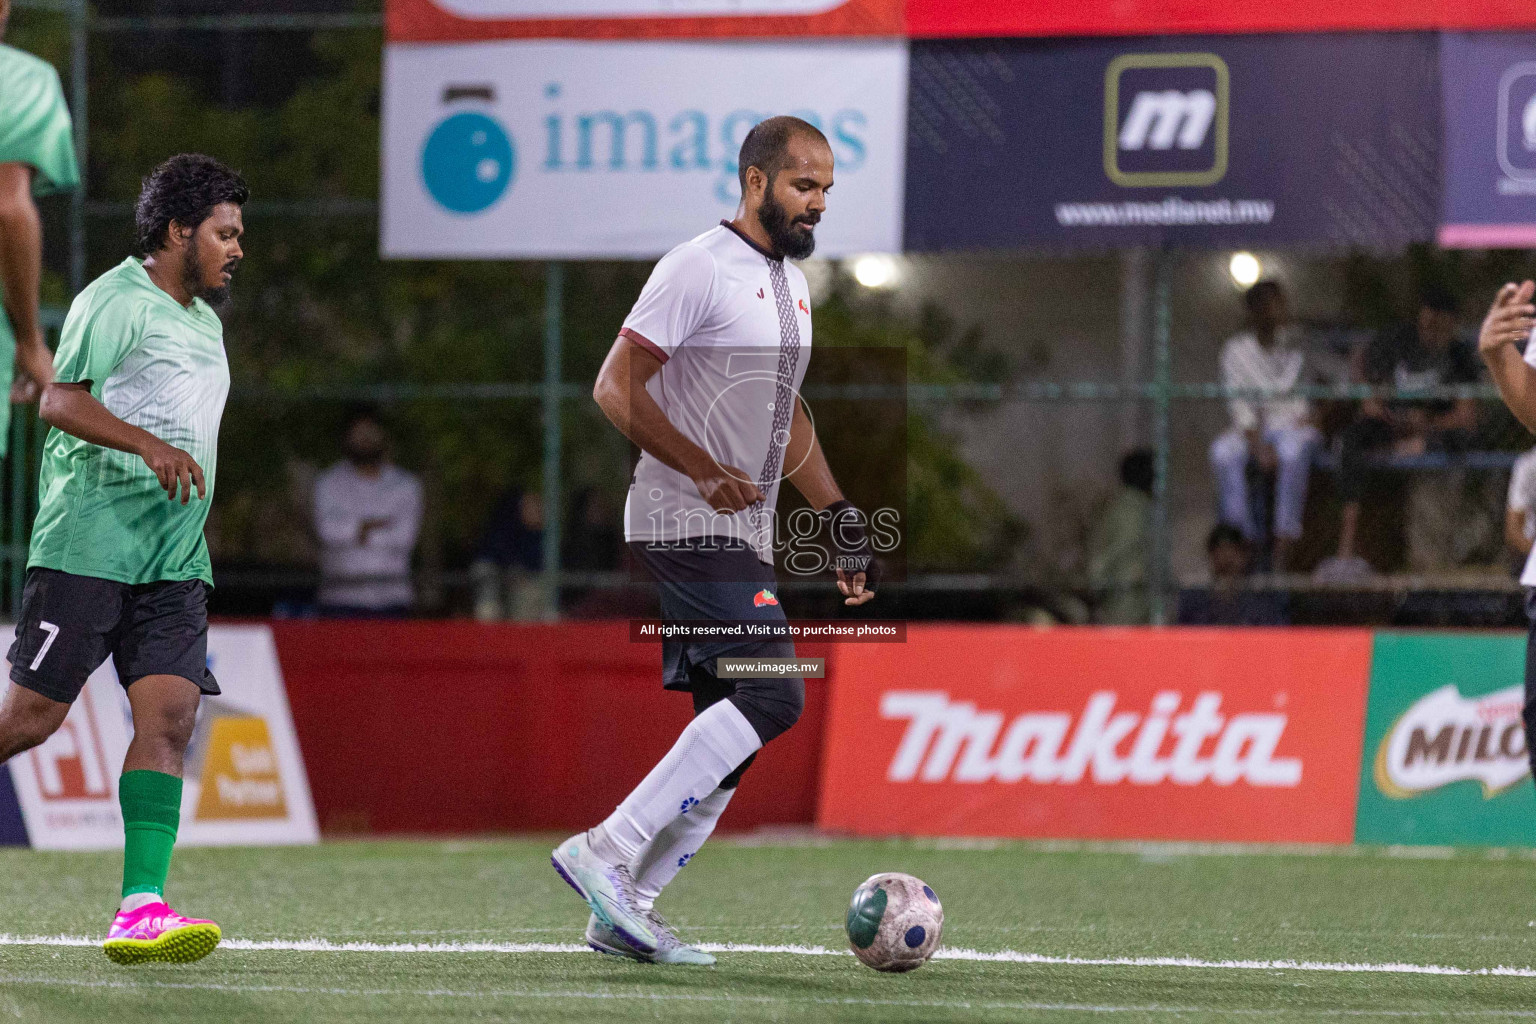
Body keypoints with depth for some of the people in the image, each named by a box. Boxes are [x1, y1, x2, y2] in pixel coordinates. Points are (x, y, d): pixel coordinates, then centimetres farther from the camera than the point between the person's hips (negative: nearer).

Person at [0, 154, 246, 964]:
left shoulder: (203, 319, 21)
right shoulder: (115, 301, -7)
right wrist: (149, 444, -28)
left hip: (172, 562, 7)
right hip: (87, 548, -7)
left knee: (169, 717, -9)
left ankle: (140, 910, -16)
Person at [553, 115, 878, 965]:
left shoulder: (790, 282, 18)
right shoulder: (700, 269, -11)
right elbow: (616, 387, -16)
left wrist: (840, 517, 20)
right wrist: (706, 471, -21)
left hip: (742, 535, 9)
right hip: (685, 526, -9)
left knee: (727, 741, 6)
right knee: (773, 697, -20)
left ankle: (624, 911, 12)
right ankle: (606, 852, -18)